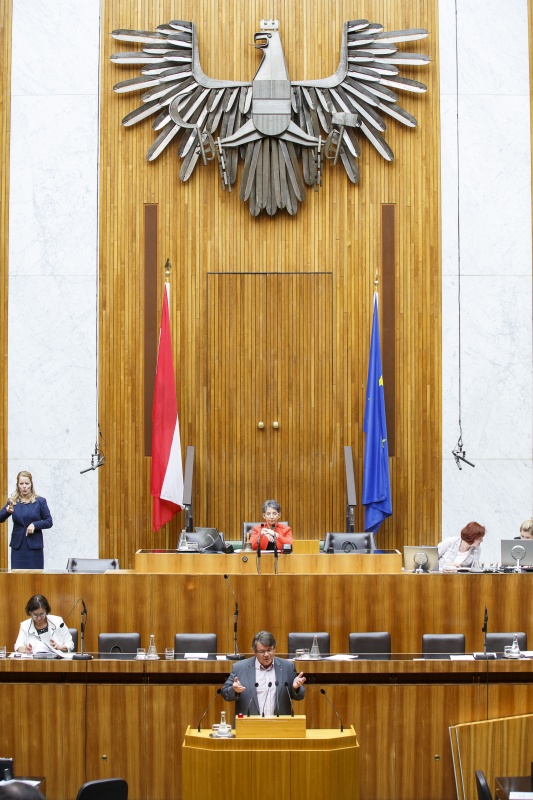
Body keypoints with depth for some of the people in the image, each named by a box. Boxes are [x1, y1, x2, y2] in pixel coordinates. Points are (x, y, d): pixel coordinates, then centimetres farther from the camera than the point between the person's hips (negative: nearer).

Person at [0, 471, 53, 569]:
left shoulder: (40, 501, 1)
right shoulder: (12, 501, 5)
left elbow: (49, 522, 3)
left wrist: (34, 524, -14)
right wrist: (8, 511, -24)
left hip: (34, 546, -1)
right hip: (18, 546, 1)